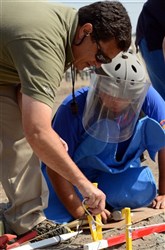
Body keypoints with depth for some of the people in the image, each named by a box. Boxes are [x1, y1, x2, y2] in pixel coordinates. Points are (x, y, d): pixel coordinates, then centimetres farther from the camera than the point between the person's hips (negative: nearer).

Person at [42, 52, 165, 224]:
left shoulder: (147, 98, -25)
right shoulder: (73, 109, -31)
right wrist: (79, 211, -32)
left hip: (120, 170, 2)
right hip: (77, 170, -2)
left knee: (141, 195, -28)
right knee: (59, 215, -27)